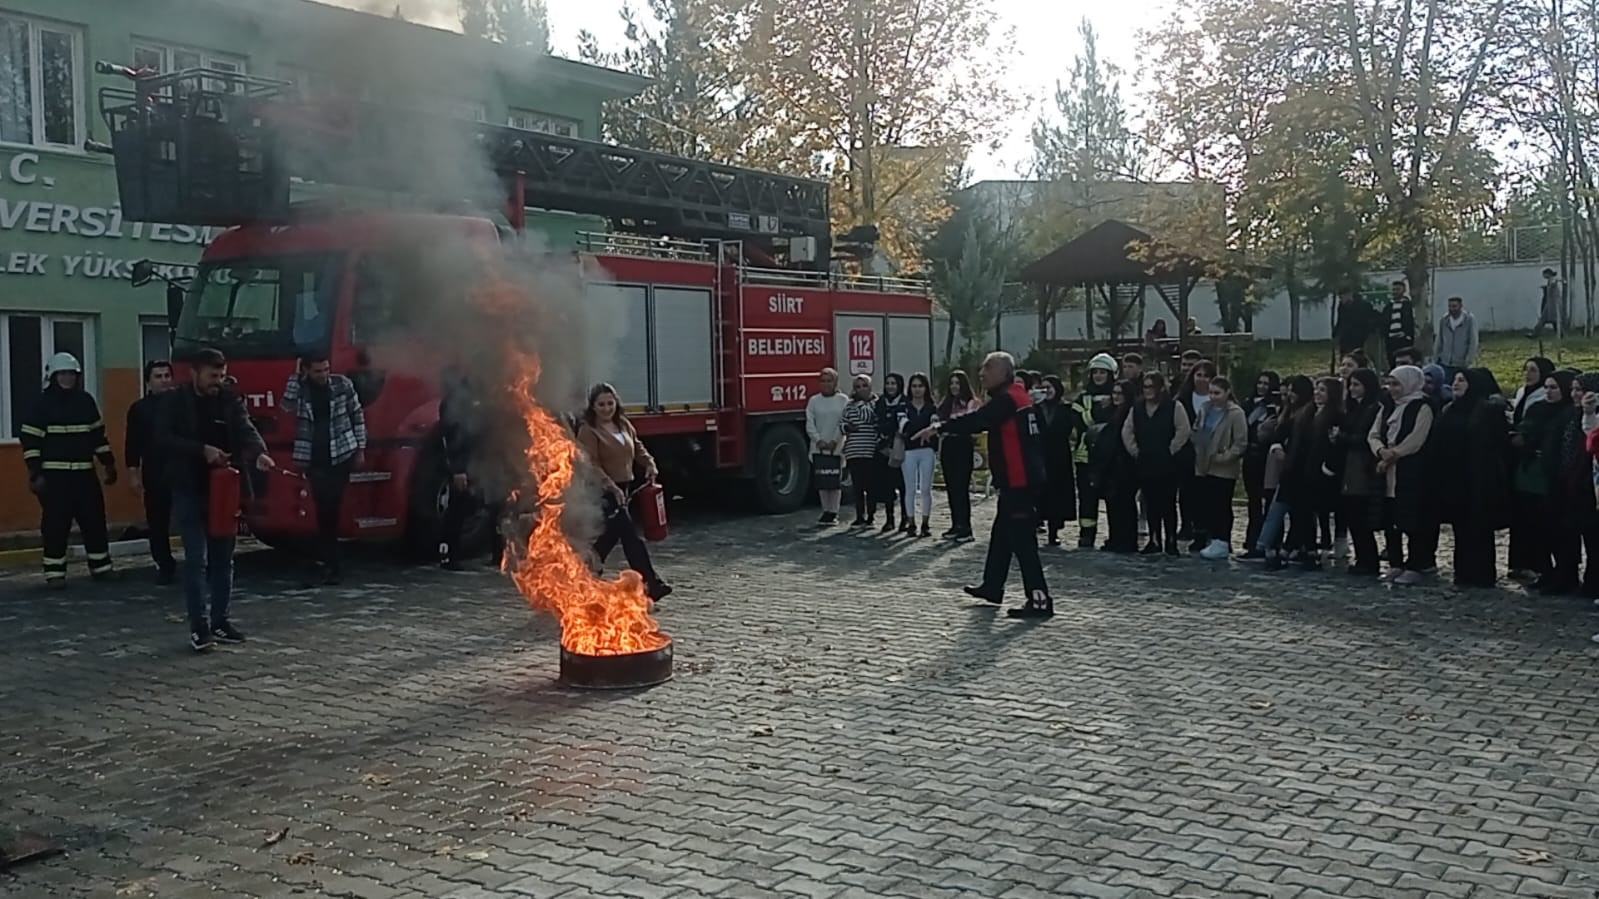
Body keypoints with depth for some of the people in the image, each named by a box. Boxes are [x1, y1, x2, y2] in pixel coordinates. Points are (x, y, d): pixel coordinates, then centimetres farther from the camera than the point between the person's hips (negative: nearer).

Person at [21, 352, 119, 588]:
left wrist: (109, 464, 15)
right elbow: (30, 442, -7)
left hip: (85, 473, 5)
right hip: (54, 475, -5)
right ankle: (54, 573, 3)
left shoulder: (86, 402, 11)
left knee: (95, 520, 6)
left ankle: (101, 567, 16)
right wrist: (35, 474, -14)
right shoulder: (41, 405, -4)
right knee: (56, 525, -4)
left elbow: (98, 435, 18)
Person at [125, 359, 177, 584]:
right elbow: (132, 443, 5)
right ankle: (165, 566, 15)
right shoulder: (139, 408, 6)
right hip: (155, 475, 1)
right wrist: (134, 473, -1)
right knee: (157, 523, 5)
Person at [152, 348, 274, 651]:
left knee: (223, 557, 9)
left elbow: (246, 430, -10)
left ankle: (220, 621, 18)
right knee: (196, 558, -5)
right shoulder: (174, 403, -1)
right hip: (189, 490, -3)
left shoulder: (231, 400, 5)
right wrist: (202, 450, -21)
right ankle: (198, 626, -1)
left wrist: (258, 454, -31)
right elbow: (164, 439, -11)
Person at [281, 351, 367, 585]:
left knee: (332, 509, -1)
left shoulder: (342, 384, 0)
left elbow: (357, 416, 6)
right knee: (324, 509, -3)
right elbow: (286, 408, -13)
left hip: (342, 455, 0)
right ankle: (330, 564, 2)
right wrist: (296, 379, -12)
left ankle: (325, 562, 6)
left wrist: (360, 449, 4)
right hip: (314, 459, 0)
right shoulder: (298, 386, 2)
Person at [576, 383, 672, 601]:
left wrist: (649, 463, 2)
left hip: (625, 489, 8)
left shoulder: (624, 424, 11)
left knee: (609, 537, 13)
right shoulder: (588, 431, -11)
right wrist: (612, 487, -28)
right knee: (631, 537, -11)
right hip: (604, 493, -8)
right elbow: (592, 465, -18)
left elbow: (637, 447, 21)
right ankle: (651, 585, -9)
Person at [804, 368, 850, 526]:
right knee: (822, 481, 4)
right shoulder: (814, 400, 6)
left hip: (836, 448, -2)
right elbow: (810, 424, 2)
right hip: (818, 447, 2)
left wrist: (834, 441, -13)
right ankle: (826, 511, 12)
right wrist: (819, 440, -10)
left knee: (835, 481, -1)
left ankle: (834, 513, 5)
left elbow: (844, 424, -5)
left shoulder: (843, 400, 0)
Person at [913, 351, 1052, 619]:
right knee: (1001, 533, 20)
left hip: (1018, 481, -10)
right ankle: (992, 586, 32)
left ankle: (1040, 600, -9)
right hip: (1020, 479, 10)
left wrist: (939, 427, -16)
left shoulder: (1006, 399, -16)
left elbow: (976, 421, -23)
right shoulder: (1018, 396, 16)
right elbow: (983, 420, 16)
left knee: (1021, 539, -9)